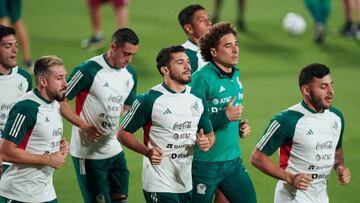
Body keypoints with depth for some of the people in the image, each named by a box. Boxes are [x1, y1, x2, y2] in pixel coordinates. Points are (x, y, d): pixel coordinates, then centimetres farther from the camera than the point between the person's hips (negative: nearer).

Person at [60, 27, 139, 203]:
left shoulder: (130, 74, 7)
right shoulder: (89, 70, -17)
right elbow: (60, 100, -13)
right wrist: (83, 125, -20)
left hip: (115, 151, 7)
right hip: (88, 154, -7)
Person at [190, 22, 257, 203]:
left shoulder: (236, 75, 10)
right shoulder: (202, 78, -17)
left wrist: (241, 126, 7)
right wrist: (225, 117, -24)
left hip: (234, 160, 7)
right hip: (205, 165, -7)